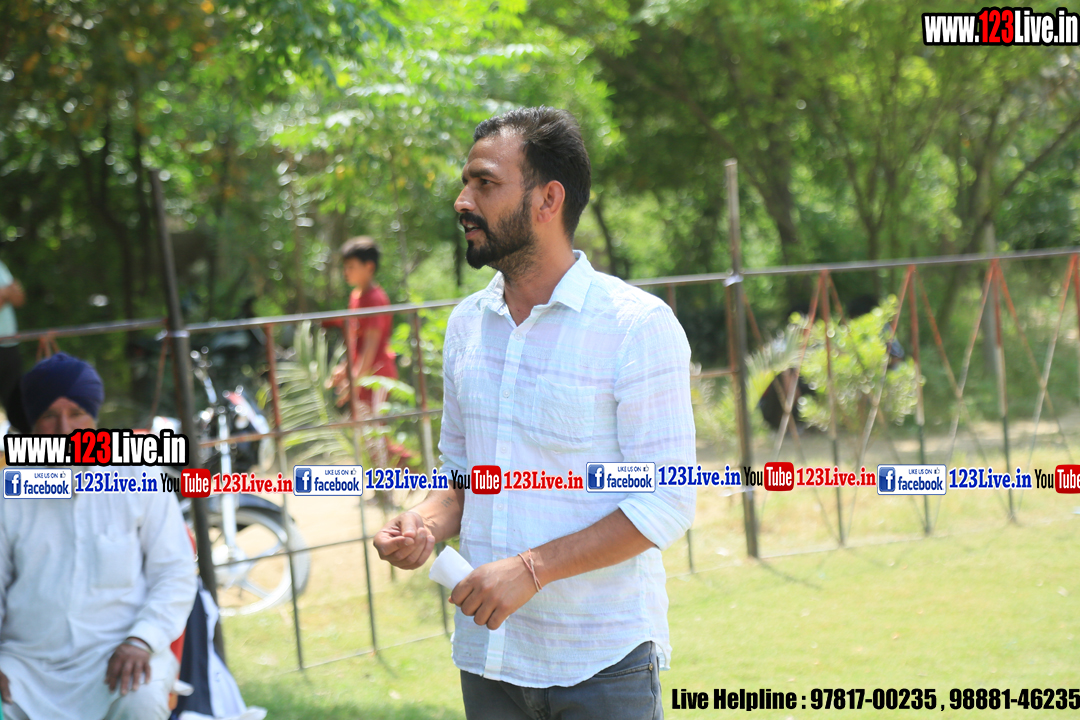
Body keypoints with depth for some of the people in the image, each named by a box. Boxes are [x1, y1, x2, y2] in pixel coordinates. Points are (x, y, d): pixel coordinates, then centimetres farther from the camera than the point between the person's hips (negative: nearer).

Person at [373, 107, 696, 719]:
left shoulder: (639, 325, -12)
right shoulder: (466, 324, 8)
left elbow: (665, 505, -15)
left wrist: (531, 569, -21)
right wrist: (429, 526, -4)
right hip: (488, 653, 5)